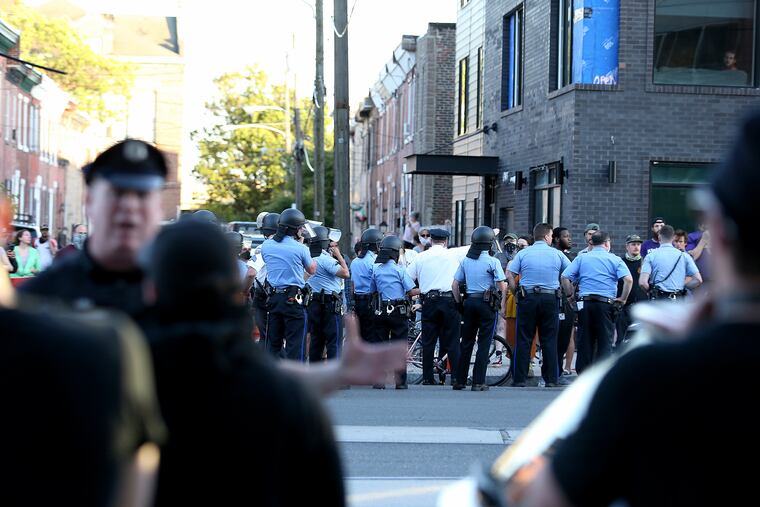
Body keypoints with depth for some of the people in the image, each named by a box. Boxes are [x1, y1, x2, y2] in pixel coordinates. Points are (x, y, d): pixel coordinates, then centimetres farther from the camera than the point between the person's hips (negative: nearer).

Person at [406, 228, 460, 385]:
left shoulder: (421, 257, 6)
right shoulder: (453, 257, 5)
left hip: (429, 301, 1)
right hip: (449, 300, -1)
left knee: (428, 342, 5)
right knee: (452, 341, 2)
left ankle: (428, 378, 5)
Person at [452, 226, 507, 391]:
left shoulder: (465, 261, 6)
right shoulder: (493, 262, -9)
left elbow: (455, 285, 6)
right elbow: (502, 286, -12)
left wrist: (460, 303, 14)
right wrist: (502, 305, 0)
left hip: (469, 302, 4)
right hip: (487, 303, -4)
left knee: (466, 342, 11)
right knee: (484, 344, 1)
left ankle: (459, 381, 13)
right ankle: (478, 382, -1)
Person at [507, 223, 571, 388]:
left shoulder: (523, 253, 2)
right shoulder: (556, 254, 3)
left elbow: (509, 275, -5)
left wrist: (516, 293, 3)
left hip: (527, 298, 0)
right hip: (550, 298, 0)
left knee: (523, 339, 3)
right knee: (549, 340, 6)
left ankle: (519, 378, 2)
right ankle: (552, 378, 7)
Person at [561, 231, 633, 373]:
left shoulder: (581, 258, 8)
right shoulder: (615, 260, 3)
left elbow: (565, 277, -1)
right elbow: (628, 279, -11)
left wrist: (571, 295, 7)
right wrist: (623, 299, -1)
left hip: (585, 304, 2)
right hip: (606, 304, -2)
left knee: (584, 341, 8)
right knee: (605, 341, 4)